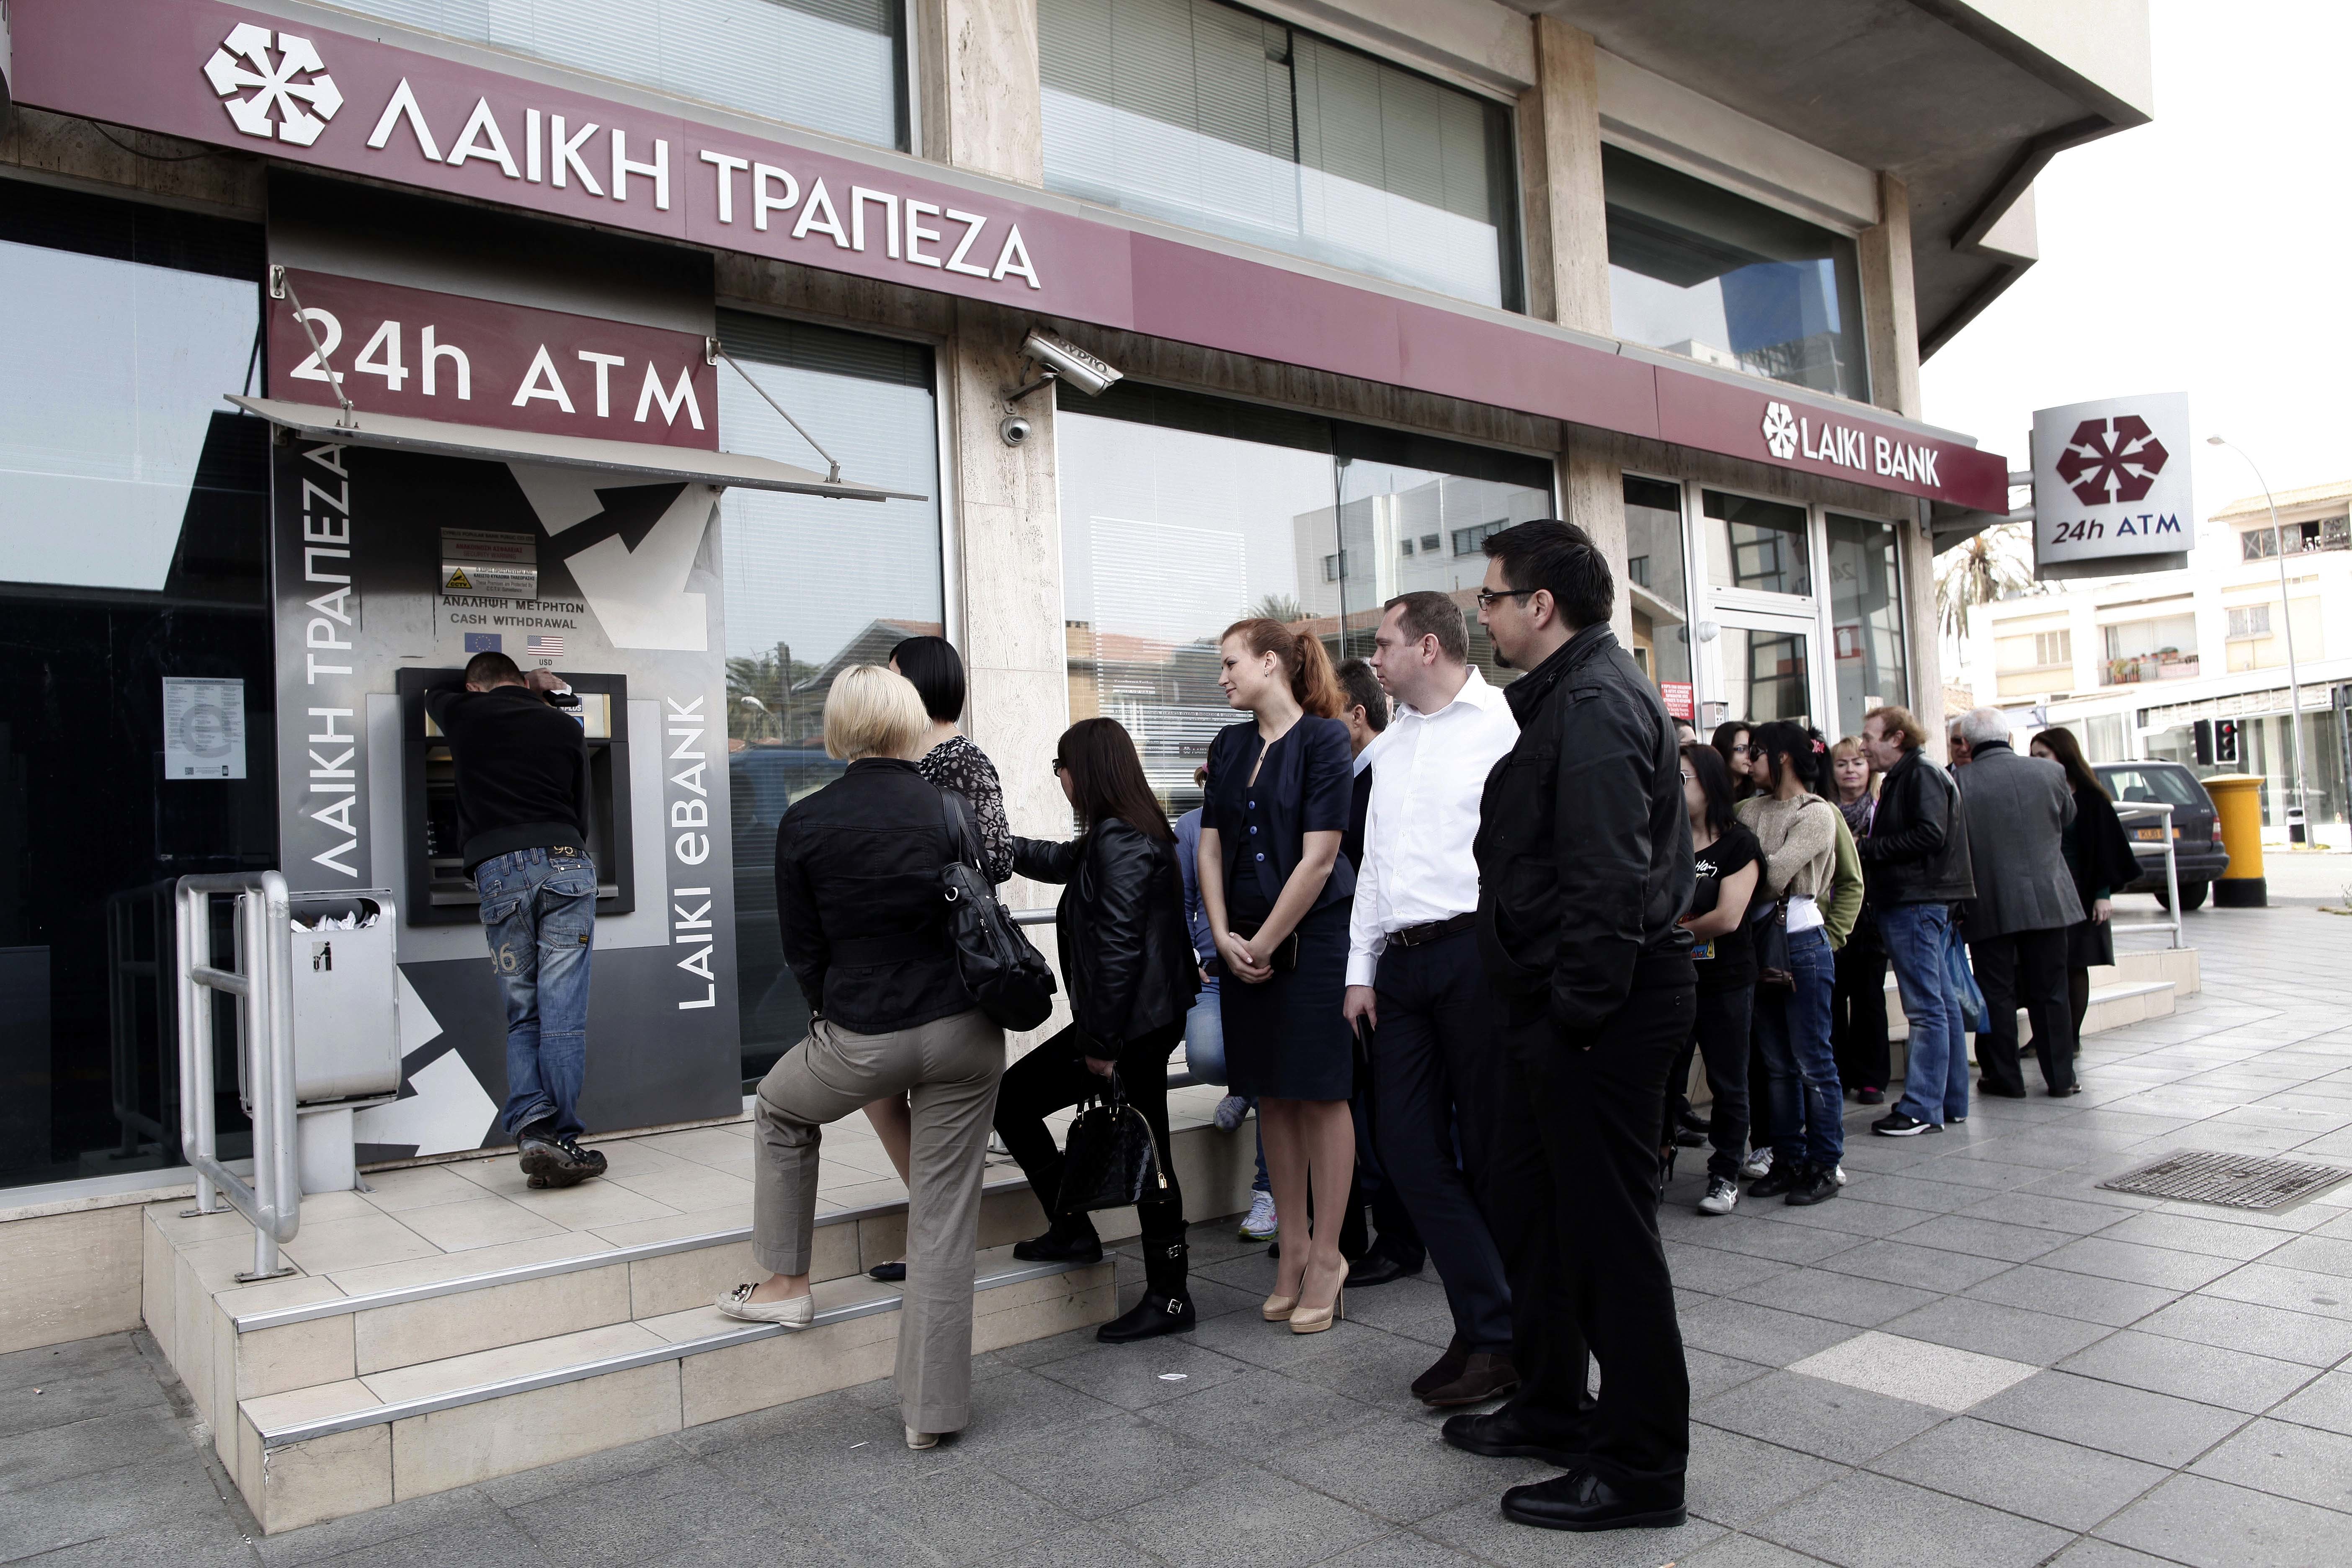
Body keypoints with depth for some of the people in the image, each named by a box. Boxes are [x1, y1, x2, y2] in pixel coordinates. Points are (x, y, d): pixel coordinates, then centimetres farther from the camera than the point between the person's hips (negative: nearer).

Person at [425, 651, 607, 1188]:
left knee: (522, 1015, 7)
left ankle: (532, 1127, -10)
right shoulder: (564, 727, 15)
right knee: (563, 1014, -3)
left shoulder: (464, 715, 14)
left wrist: (527, 685, 43)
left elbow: (438, 692, 40)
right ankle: (561, 1140, -4)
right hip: (565, 863, 0)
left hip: (499, 871, 1)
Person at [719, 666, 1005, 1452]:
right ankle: (932, 1408, 16)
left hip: (863, 1037, -1)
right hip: (966, 1033, 2)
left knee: (780, 1108, 31)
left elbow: (804, 953, 0)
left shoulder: (805, 822, -7)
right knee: (944, 1221, 9)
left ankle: (785, 1284, 36)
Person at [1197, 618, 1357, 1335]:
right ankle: (1294, 1244, 22)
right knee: (1272, 1095, 11)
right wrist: (1224, 937, -2)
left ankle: (1327, 1255, 12)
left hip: (1311, 937, -6)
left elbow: (1318, 857, -13)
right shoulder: (1229, 746, 11)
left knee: (1320, 1094, 1)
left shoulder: (1322, 738, -8)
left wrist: (1264, 944, -11)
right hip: (1245, 945, 6)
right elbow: (1211, 846, 10)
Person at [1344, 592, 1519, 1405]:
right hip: (1402, 963, 8)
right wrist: (1361, 969, 16)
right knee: (1408, 1146, 4)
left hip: (1478, 954, -8)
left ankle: (1503, 1338, 15)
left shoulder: (1503, 723, -5)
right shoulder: (1389, 746, 21)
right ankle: (1492, 1327, 13)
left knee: (1494, 1154, 1)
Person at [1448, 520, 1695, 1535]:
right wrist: (1544, 1010, 16)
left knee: (1607, 1230, 0)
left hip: (1599, 1013, -11)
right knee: (1527, 1203, 20)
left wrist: (1575, 1012, -22)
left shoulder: (1596, 702, -17)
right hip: (1556, 1008, 11)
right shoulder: (1565, 695, 16)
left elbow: (1608, 879, -26)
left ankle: (1641, 1469, 15)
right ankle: (1553, 1408, 37)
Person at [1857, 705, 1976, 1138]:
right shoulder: (1902, 777, 20)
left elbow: (1930, 835, -21)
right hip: (1912, 902, 10)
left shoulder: (1922, 773, -9)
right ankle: (1951, 1100, 19)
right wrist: (1869, 848, 4)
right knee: (1942, 1003, 12)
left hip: (1916, 903, -10)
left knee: (1925, 1008, -8)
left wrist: (1868, 849, -15)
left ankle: (1922, 1109, -6)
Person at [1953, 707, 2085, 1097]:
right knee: (2050, 992, 11)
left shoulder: (1958, 783, -12)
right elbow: (2067, 817, 18)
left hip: (1990, 907, -2)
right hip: (2047, 901, 3)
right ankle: (2061, 1077, 16)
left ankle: (2004, 1077, 11)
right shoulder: (2050, 772, -1)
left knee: (1996, 995, 6)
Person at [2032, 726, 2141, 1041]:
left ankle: (2071, 1037, 9)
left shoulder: (2088, 797, -3)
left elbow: (2104, 845, -4)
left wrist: (2103, 894, -9)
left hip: (2078, 894, -3)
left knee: (2075, 966, 2)